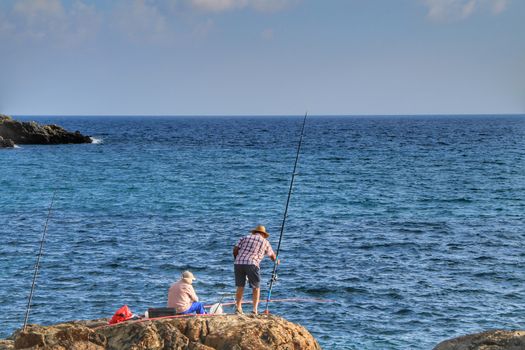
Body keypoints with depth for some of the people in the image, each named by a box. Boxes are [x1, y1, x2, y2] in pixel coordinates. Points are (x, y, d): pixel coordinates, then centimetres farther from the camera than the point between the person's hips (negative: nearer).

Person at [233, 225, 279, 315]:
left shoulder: (245, 238, 21)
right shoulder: (265, 242, 17)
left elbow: (235, 250, 11)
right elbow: (272, 256, 30)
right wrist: (276, 261, 52)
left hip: (238, 263, 3)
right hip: (251, 264, -3)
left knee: (240, 287, 14)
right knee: (256, 287, 7)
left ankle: (238, 308, 8)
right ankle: (255, 310, -2)